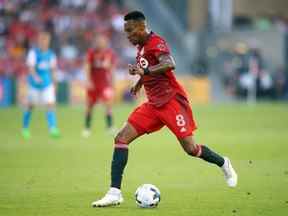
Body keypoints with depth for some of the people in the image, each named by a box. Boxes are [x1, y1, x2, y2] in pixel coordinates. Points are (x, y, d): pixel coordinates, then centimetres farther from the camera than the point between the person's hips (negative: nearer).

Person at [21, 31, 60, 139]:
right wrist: (35, 77, -41)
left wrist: (53, 81, 18)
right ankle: (25, 128, 29)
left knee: (50, 105, -11)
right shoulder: (33, 52, -12)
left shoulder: (51, 54, 2)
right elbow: (31, 67, -23)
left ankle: (53, 129, -16)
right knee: (30, 106, 11)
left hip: (47, 84, 3)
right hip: (34, 84, -3)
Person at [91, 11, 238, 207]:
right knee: (121, 138, -8)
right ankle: (114, 193, -13)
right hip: (154, 104, 8)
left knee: (190, 148, -7)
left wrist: (145, 71, -43)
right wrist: (140, 82, 32)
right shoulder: (141, 47, 13)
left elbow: (170, 64, -33)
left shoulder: (156, 42, -13)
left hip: (172, 100, -8)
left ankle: (224, 164, 24)